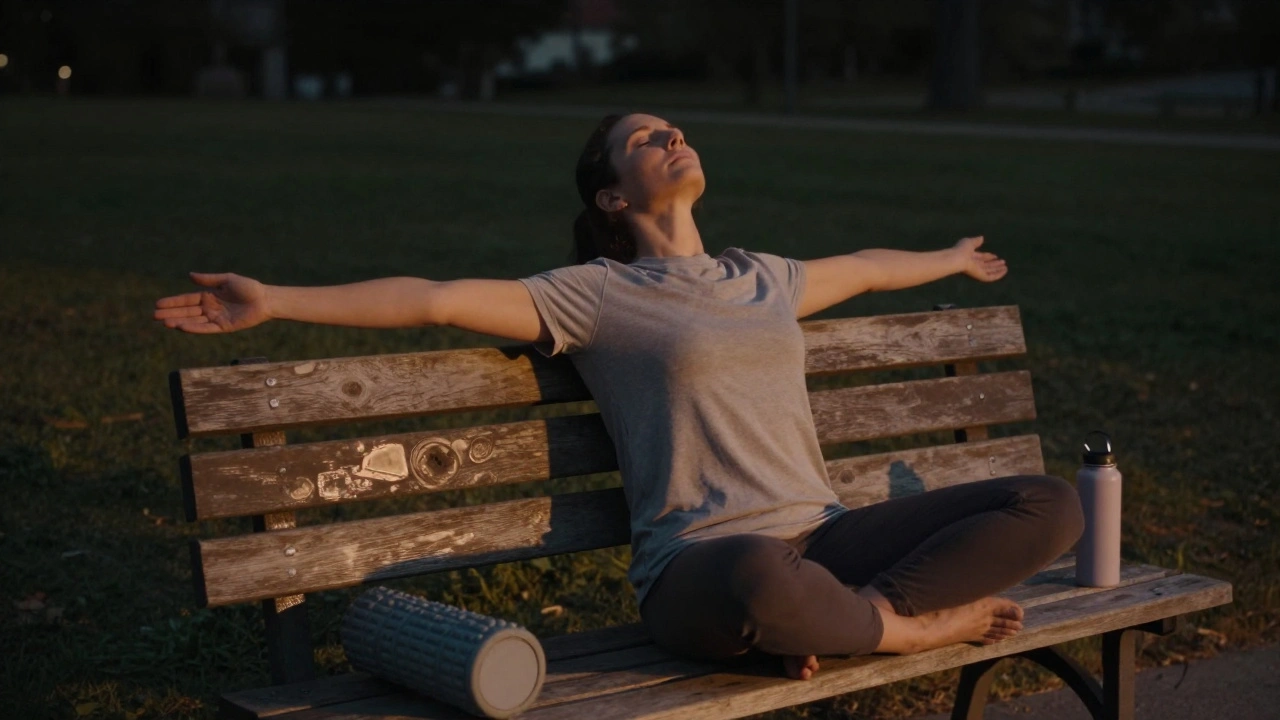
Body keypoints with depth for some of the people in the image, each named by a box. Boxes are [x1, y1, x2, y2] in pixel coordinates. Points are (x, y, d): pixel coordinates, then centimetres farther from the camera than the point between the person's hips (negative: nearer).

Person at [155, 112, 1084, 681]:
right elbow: (434, 298, -5)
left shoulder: (766, 279, 22)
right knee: (764, 580, -45)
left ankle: (863, 615, -16)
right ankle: (916, 626, -14)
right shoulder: (596, 296, 3)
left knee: (1051, 506, -9)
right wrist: (274, 302, -12)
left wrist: (948, 260, 59)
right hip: (701, 567, -6)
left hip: (825, 539, 6)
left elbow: (864, 266, 43)